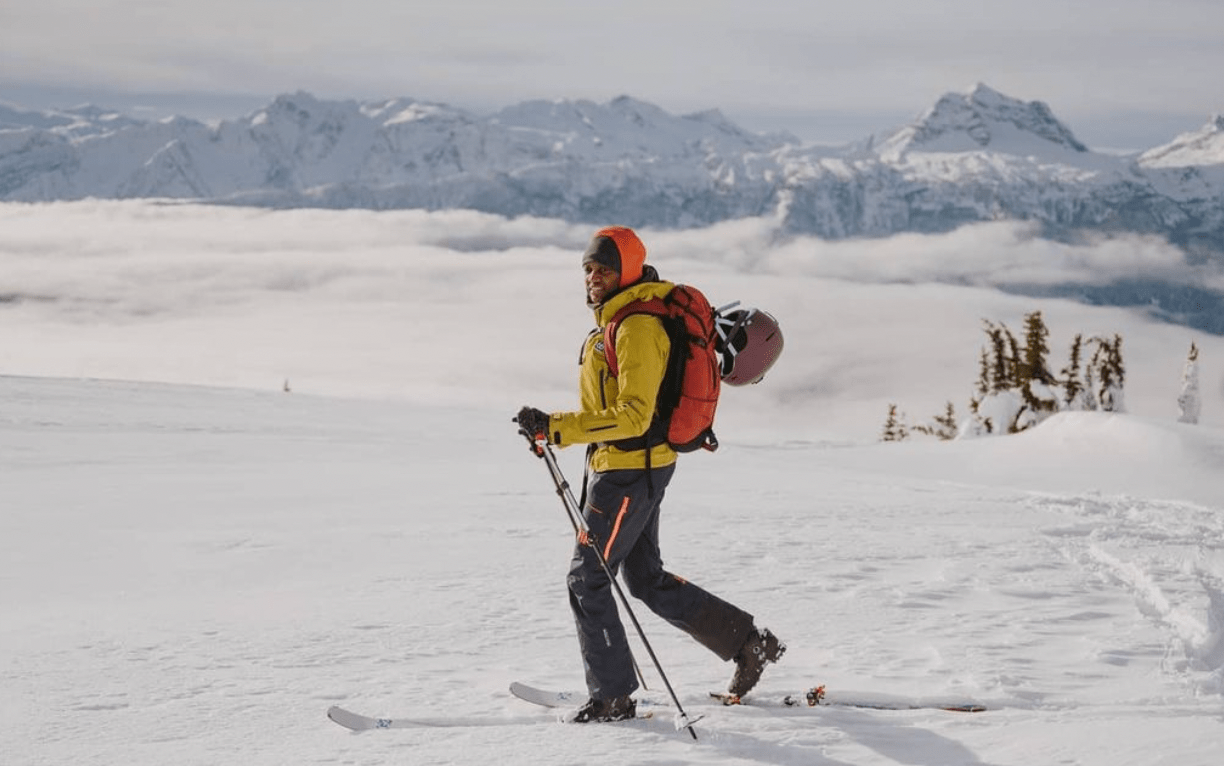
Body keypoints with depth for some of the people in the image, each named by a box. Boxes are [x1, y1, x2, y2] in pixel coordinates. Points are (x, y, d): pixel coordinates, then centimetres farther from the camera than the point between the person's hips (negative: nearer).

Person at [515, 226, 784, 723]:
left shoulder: (637, 328, -19)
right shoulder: (615, 321, 12)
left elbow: (632, 417, -27)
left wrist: (556, 427, -32)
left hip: (631, 469, -10)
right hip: (614, 465, 10)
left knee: (587, 580, -5)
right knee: (647, 580, 18)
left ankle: (612, 696, 3)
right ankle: (748, 643, 24)